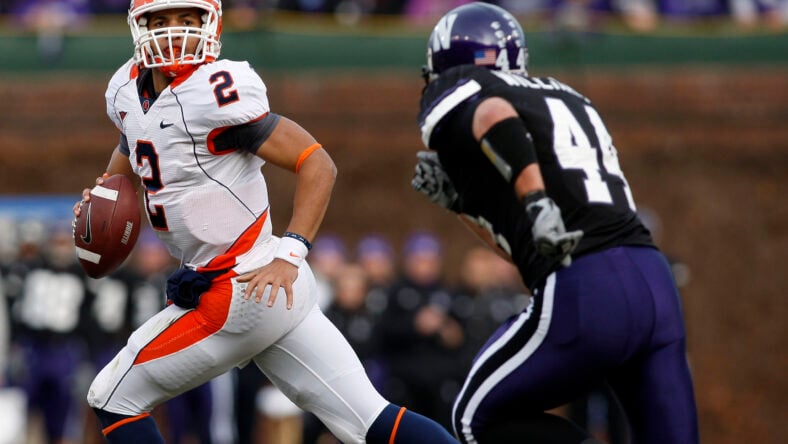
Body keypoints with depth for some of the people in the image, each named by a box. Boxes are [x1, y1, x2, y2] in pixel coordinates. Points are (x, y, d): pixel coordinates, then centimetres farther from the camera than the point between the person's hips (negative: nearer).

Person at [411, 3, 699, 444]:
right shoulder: (566, 97, 29)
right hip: (654, 281, 7)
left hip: (584, 296, -7)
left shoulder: (454, 97, 9)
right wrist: (460, 199, 32)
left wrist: (536, 201, -27)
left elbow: (495, 116, -18)